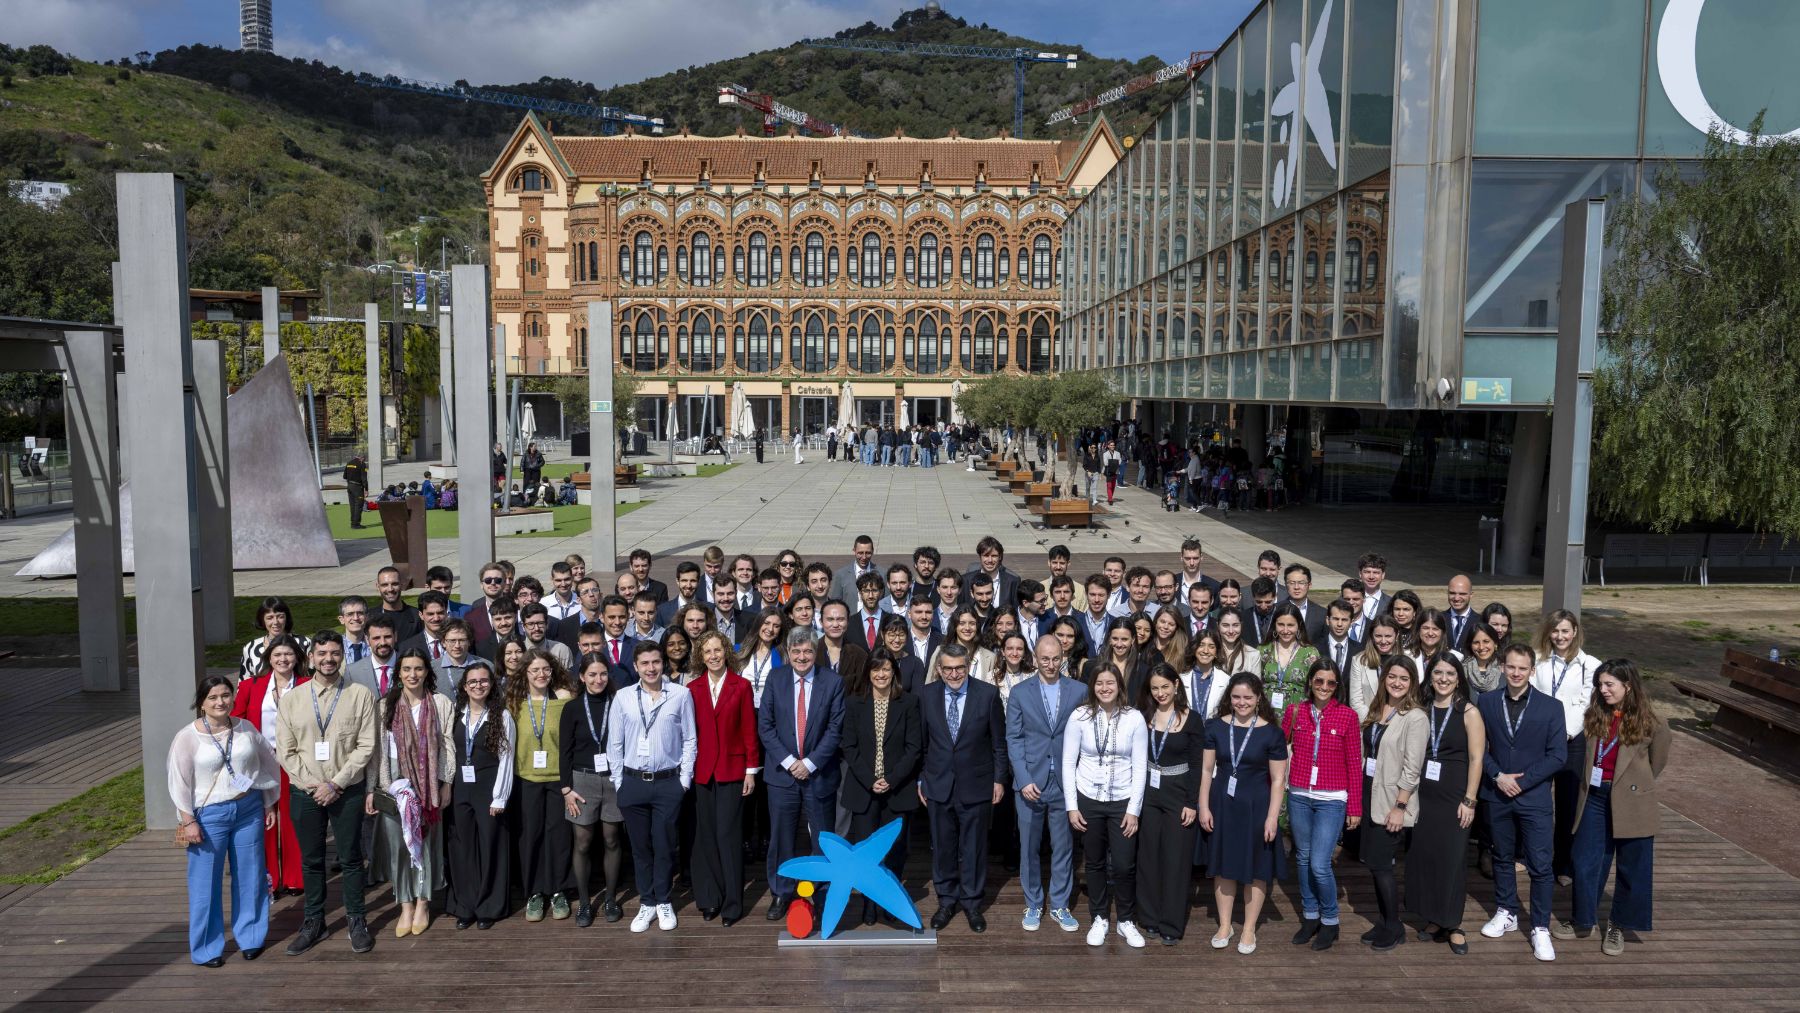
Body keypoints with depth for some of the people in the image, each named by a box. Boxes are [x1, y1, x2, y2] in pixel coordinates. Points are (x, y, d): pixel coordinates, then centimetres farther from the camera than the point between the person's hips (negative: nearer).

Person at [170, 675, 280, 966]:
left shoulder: (246, 728, 2)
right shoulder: (188, 737, -8)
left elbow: (269, 764, 10)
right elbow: (179, 782, -7)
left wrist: (269, 805, 11)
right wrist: (188, 821, -11)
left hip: (249, 810, 3)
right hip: (209, 814, -3)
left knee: (249, 877, 11)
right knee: (206, 883, 5)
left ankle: (250, 938, 26)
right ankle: (206, 948, 19)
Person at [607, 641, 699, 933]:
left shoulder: (680, 695, -4)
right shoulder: (624, 698, 0)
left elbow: (689, 740, 1)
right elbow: (614, 744, 5)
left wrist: (685, 779, -2)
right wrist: (618, 782, 3)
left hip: (668, 782, -2)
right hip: (632, 782, 2)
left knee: (664, 846, 6)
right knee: (640, 847, 10)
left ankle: (664, 902, 22)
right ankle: (647, 903, 23)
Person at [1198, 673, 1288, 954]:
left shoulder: (1271, 733, -7)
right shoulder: (1216, 727, 0)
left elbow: (1278, 779, -5)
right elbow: (1207, 769, 3)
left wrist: (1272, 817, -9)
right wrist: (1204, 807, 0)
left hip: (1256, 807, -2)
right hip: (1222, 805, 2)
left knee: (1256, 869, 7)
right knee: (1223, 866, 10)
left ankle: (1249, 930, 21)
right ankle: (1224, 926, 24)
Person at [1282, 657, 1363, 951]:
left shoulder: (1347, 715, -4)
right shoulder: (1295, 711, 2)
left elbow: (1354, 764, -1)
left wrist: (1355, 807, -1)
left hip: (1331, 800, -3)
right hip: (1299, 796, 3)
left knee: (1319, 864, -7)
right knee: (1303, 858, 12)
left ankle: (1330, 921, 15)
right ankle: (1310, 916, 29)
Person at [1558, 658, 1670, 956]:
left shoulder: (1651, 723, -11)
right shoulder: (1594, 715, 1)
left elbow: (1657, 764, 3)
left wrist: (1633, 785, 11)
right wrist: (1589, 782, 5)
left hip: (1630, 803, -3)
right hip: (1595, 797, 4)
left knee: (1632, 868, 10)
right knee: (1585, 861, 9)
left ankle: (1618, 926, 26)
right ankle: (1582, 920, 25)